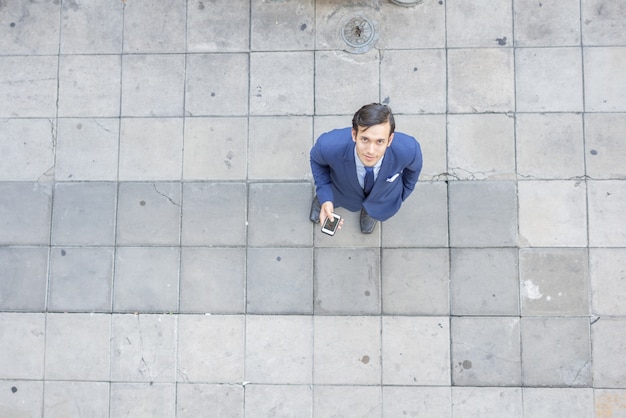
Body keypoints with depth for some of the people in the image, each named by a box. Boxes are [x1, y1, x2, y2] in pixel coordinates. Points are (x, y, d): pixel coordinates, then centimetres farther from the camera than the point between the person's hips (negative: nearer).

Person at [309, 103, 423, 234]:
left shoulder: (408, 149, -42)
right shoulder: (329, 146, -43)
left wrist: (402, 194, 1)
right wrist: (325, 198, -27)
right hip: (342, 193, -1)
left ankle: (372, 210, 66)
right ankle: (322, 197, 64)